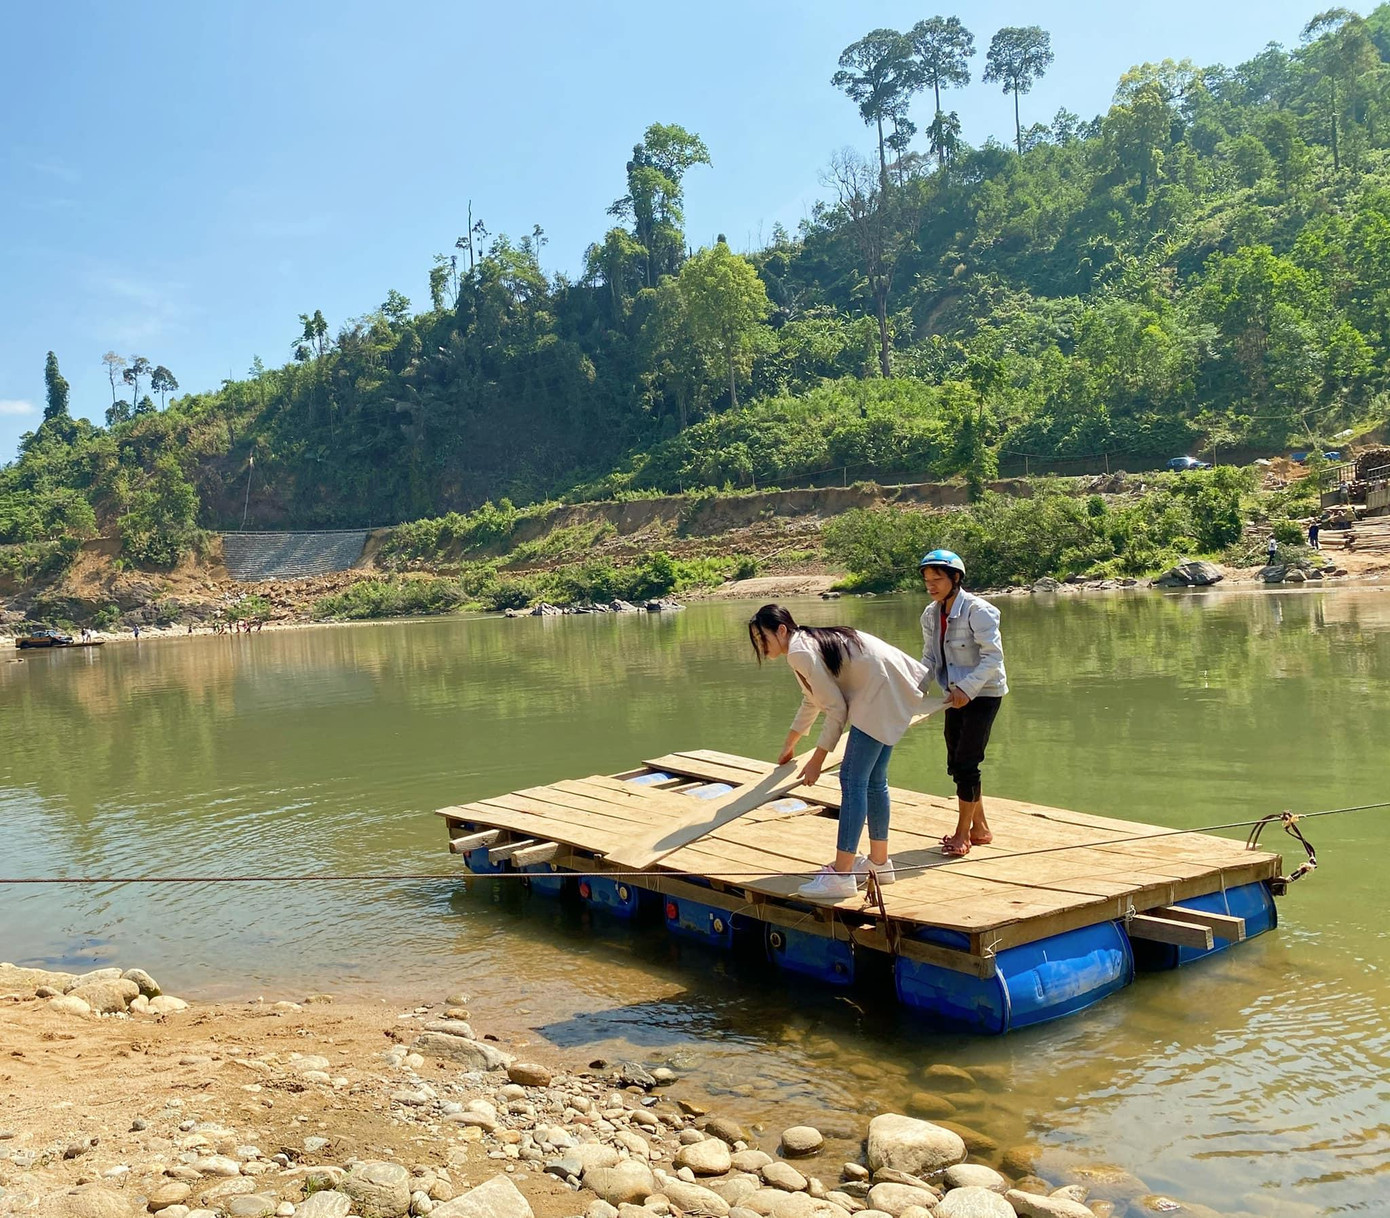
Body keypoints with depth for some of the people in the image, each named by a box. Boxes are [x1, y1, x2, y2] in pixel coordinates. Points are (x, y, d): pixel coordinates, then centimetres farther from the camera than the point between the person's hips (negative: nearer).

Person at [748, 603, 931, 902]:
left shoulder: (800, 651, -14)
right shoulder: (807, 643, 17)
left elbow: (836, 708, -14)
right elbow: (812, 701, 32)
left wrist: (817, 759, -8)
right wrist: (789, 745, 43)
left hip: (880, 693, -11)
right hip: (891, 692, 11)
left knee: (852, 779, -11)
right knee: (873, 779, 16)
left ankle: (841, 875, -12)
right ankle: (879, 862, 26)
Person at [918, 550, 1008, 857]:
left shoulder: (977, 610, -19)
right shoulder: (930, 614, 3)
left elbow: (993, 656, -23)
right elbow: (930, 658, 5)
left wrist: (967, 688, -33)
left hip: (983, 694, -8)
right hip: (957, 695, 8)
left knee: (966, 764, -8)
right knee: (956, 765, 10)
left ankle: (963, 833, 4)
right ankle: (980, 828, 25)